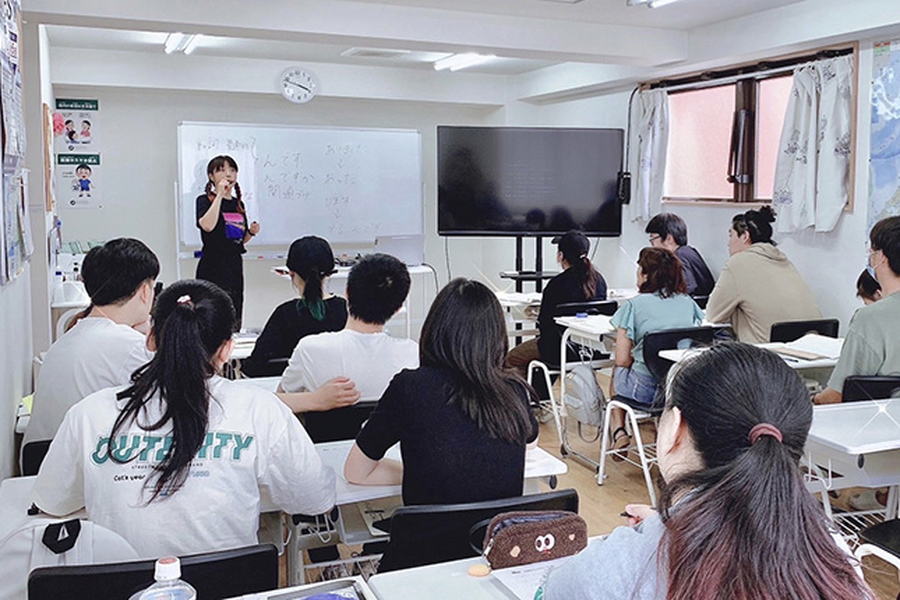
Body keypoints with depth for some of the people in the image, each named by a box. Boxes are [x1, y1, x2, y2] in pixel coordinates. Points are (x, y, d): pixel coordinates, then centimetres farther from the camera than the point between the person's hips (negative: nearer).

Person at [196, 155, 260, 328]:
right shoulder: (205, 200, -3)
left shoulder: (238, 204, 15)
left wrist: (251, 232, 2)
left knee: (234, 323, 8)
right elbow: (207, 226, -23)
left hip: (234, 265, 7)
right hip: (212, 266, -7)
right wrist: (220, 194, -17)